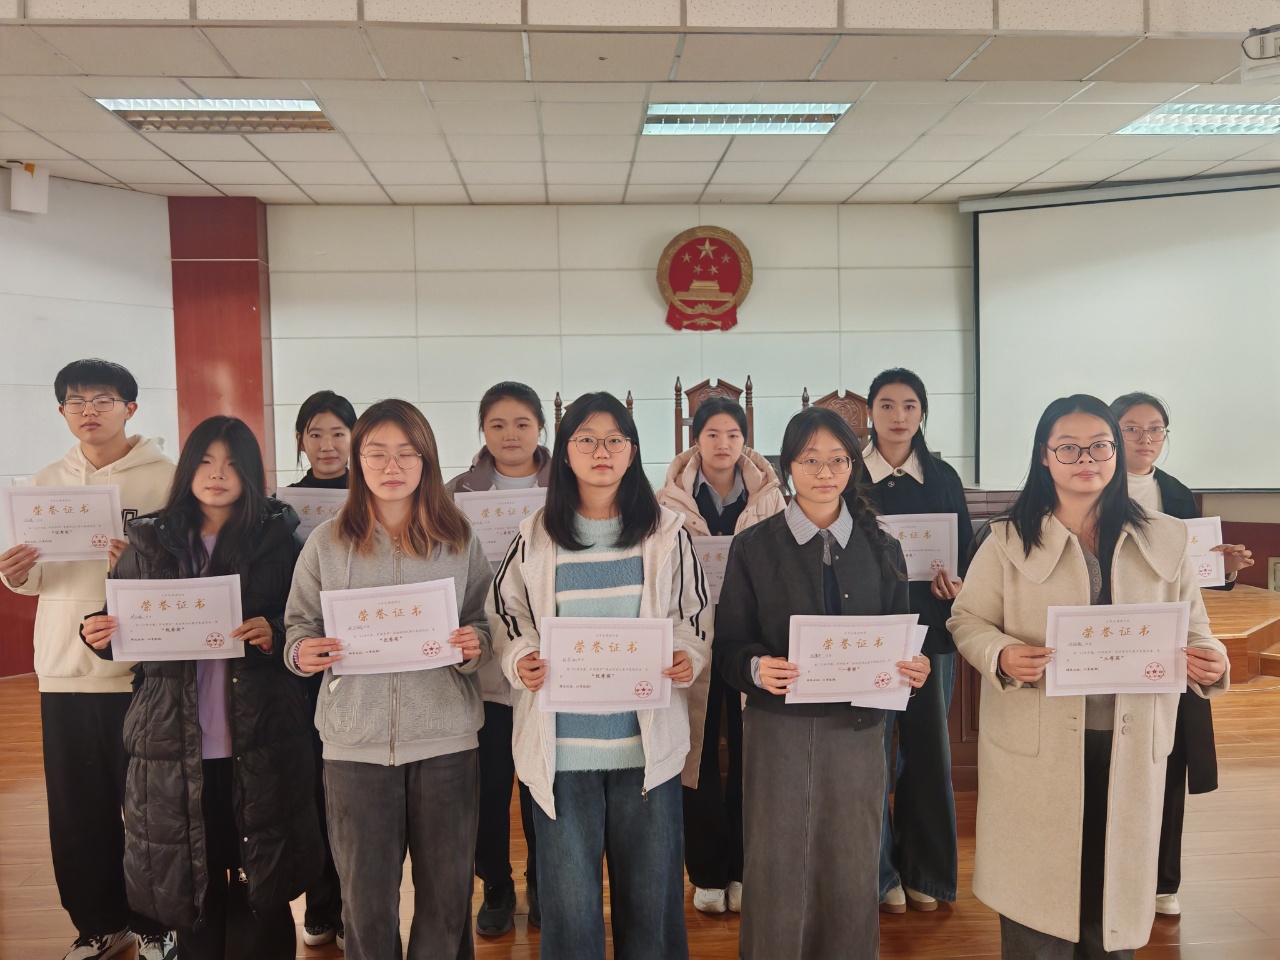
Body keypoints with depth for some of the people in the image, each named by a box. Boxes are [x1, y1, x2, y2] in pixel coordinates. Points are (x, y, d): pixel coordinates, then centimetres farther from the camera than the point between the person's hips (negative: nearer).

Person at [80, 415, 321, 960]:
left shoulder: (277, 537, 2)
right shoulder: (150, 540, 9)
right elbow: (124, 624, 13)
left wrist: (274, 634, -16)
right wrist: (102, 635, -8)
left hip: (260, 738, -1)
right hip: (174, 741, 2)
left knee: (260, 876, 4)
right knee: (188, 875, 9)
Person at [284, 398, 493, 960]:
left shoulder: (460, 541, 3)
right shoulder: (327, 542, 3)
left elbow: (487, 624, 6)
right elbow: (300, 624, 8)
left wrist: (474, 646, -15)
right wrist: (302, 652, -13)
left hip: (444, 736, 0)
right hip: (356, 740, 0)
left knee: (447, 891, 10)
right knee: (366, 897, 9)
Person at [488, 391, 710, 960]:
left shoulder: (666, 534, 3)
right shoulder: (535, 538, 2)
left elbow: (696, 623, 9)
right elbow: (504, 621, 8)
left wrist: (689, 659, -11)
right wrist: (519, 662, -12)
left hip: (648, 741, 1)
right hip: (561, 746, 0)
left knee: (650, 893, 13)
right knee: (569, 900, 9)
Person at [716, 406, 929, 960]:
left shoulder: (882, 550, 8)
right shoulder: (755, 547, 1)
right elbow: (728, 644, -1)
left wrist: (913, 670, -10)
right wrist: (757, 668, -21)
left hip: (858, 727, 2)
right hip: (778, 727, -2)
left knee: (852, 869, 9)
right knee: (776, 871, 4)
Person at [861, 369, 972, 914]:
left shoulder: (943, 478, 8)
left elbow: (966, 551, 10)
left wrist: (954, 579, -9)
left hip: (929, 628, 3)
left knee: (928, 748, 9)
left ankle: (924, 871, 25)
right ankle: (879, 872, 19)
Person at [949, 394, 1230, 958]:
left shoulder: (1165, 542, 7)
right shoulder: (1009, 541, 0)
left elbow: (1191, 630, 11)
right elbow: (967, 619, 1)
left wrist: (1209, 660, -12)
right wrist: (1003, 656, -19)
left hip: (1130, 747, 2)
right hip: (1036, 746, -2)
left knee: (1116, 885, 12)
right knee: (1037, 890, 5)